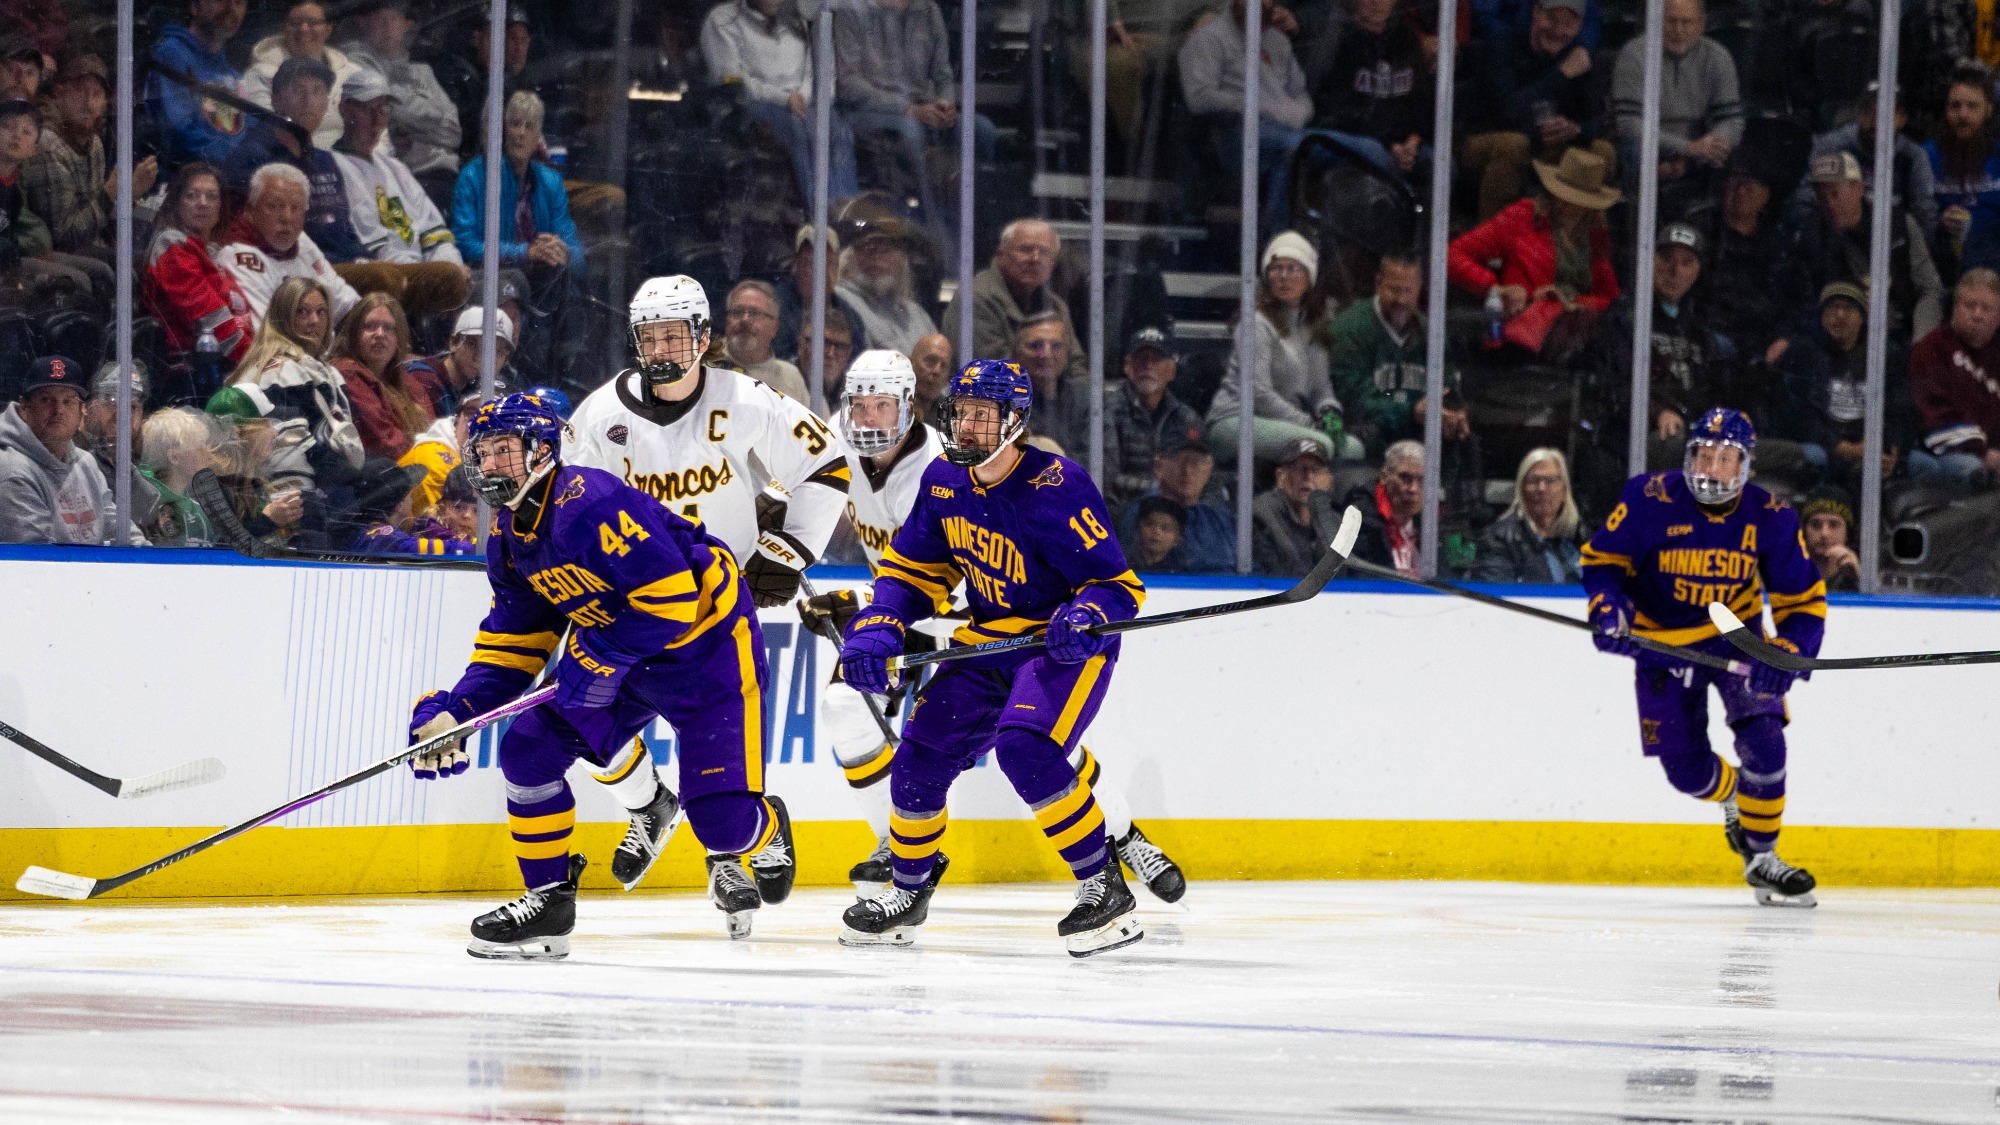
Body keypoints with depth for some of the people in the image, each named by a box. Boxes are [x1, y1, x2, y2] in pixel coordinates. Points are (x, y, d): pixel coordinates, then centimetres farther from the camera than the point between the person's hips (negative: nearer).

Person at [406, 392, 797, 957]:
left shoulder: (592, 504, -28)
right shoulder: (509, 540, 2)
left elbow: (671, 596, -31)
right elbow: (511, 644, 8)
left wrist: (601, 659, -29)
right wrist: (452, 711, -4)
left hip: (706, 641, -8)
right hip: (619, 652, 8)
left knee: (723, 819, -12)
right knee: (528, 750, -6)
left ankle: (766, 833, 26)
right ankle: (549, 902, 5)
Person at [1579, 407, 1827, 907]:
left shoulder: (1770, 518, -16)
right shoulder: (1651, 500, -20)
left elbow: (1803, 602, -10)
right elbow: (1602, 558, -8)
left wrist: (1783, 658, -27)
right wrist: (1609, 609, -28)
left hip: (1737, 639, 0)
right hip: (1663, 642, 0)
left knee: (1763, 742, -19)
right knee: (1685, 768, -2)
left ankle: (1761, 859, -2)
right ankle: (1734, 798, 35)